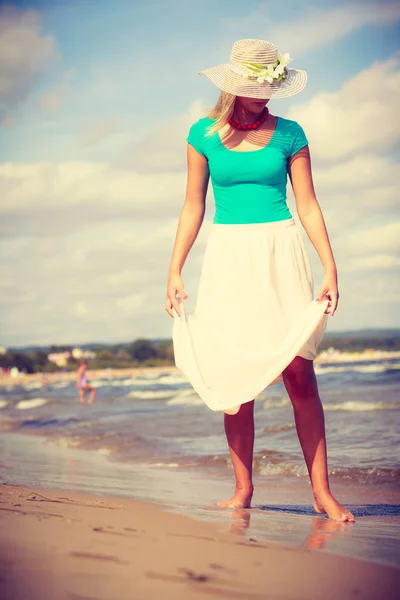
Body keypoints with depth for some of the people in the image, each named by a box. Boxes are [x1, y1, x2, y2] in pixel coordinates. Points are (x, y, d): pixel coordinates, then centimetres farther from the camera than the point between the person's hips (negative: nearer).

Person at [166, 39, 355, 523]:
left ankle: (322, 491, -5)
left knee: (299, 374, -8)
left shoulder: (289, 134, 4)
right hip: (228, 259, 1)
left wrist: (331, 269, -4)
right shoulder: (204, 134, 6)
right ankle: (243, 488, 10)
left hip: (280, 256, -1)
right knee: (236, 379, 0)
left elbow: (308, 205, 4)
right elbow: (193, 207, 9)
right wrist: (174, 271, 4)